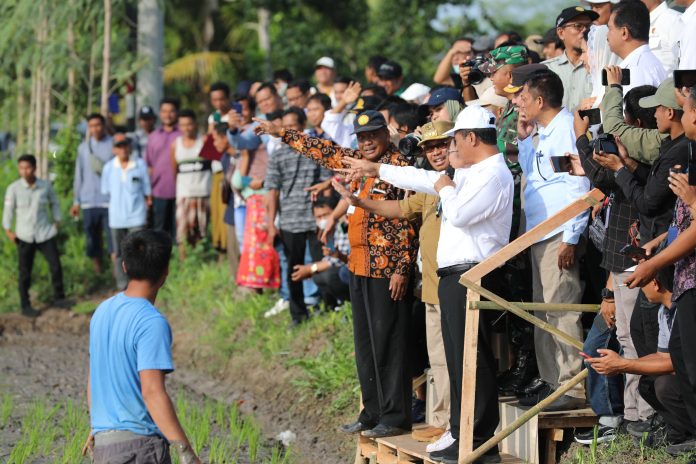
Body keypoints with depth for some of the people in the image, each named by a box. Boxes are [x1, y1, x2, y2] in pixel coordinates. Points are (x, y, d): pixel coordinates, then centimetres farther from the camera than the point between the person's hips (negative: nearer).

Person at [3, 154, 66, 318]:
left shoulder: (45, 186, -5)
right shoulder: (13, 189, -11)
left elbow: (54, 203, 11)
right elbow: (8, 210, -1)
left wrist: (56, 222, 9)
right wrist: (8, 231, 0)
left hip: (46, 234, 1)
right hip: (25, 236, -1)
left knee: (56, 266, -1)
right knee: (25, 273, 5)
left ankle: (59, 297, 18)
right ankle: (25, 306, 16)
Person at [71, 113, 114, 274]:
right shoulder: (83, 147, 9)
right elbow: (79, 176, 13)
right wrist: (76, 201, 12)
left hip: (110, 200, -3)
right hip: (89, 201, 3)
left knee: (113, 238, -9)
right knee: (92, 238, 6)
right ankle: (97, 271, 15)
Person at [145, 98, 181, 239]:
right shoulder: (153, 137, 14)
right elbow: (148, 165, 16)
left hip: (179, 190, -3)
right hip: (159, 191, 3)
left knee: (177, 229, -1)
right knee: (159, 228, 5)